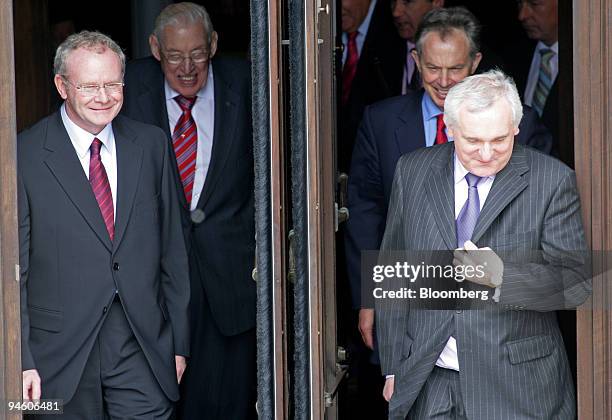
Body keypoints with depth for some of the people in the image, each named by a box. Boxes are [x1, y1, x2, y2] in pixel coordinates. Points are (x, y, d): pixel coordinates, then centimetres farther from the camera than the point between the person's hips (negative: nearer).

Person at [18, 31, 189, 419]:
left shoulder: (151, 145, 8)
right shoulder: (25, 156, -5)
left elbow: (172, 250, 11)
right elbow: (14, 268, -5)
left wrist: (179, 342, 9)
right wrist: (22, 360, -10)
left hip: (143, 347, 3)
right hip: (61, 349, -3)